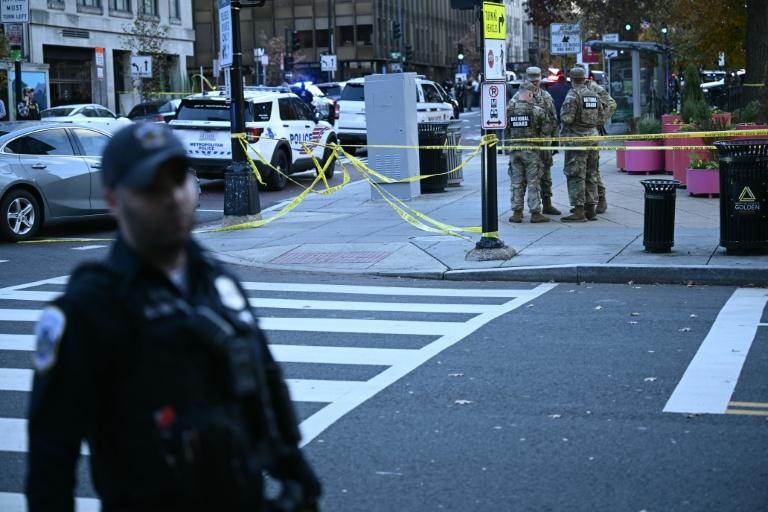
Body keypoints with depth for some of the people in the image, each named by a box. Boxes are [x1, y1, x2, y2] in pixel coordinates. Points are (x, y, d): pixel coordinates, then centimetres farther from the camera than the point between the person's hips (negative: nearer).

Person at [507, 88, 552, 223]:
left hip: (515, 150, 3)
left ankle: (517, 213, 10)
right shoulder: (537, 111, -9)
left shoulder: (509, 109, -2)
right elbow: (547, 128, -7)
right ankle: (535, 213, 4)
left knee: (516, 182, 10)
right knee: (533, 183, 3)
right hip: (531, 150, -3)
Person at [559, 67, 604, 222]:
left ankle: (579, 211, -8)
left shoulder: (572, 95, -12)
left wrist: (563, 113, 3)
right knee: (590, 174, 13)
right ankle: (590, 209, 16)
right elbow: (601, 117, 11)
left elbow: (567, 118, -18)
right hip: (593, 137, 7)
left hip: (577, 138, -7)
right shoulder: (594, 95, 11)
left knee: (576, 176, -5)